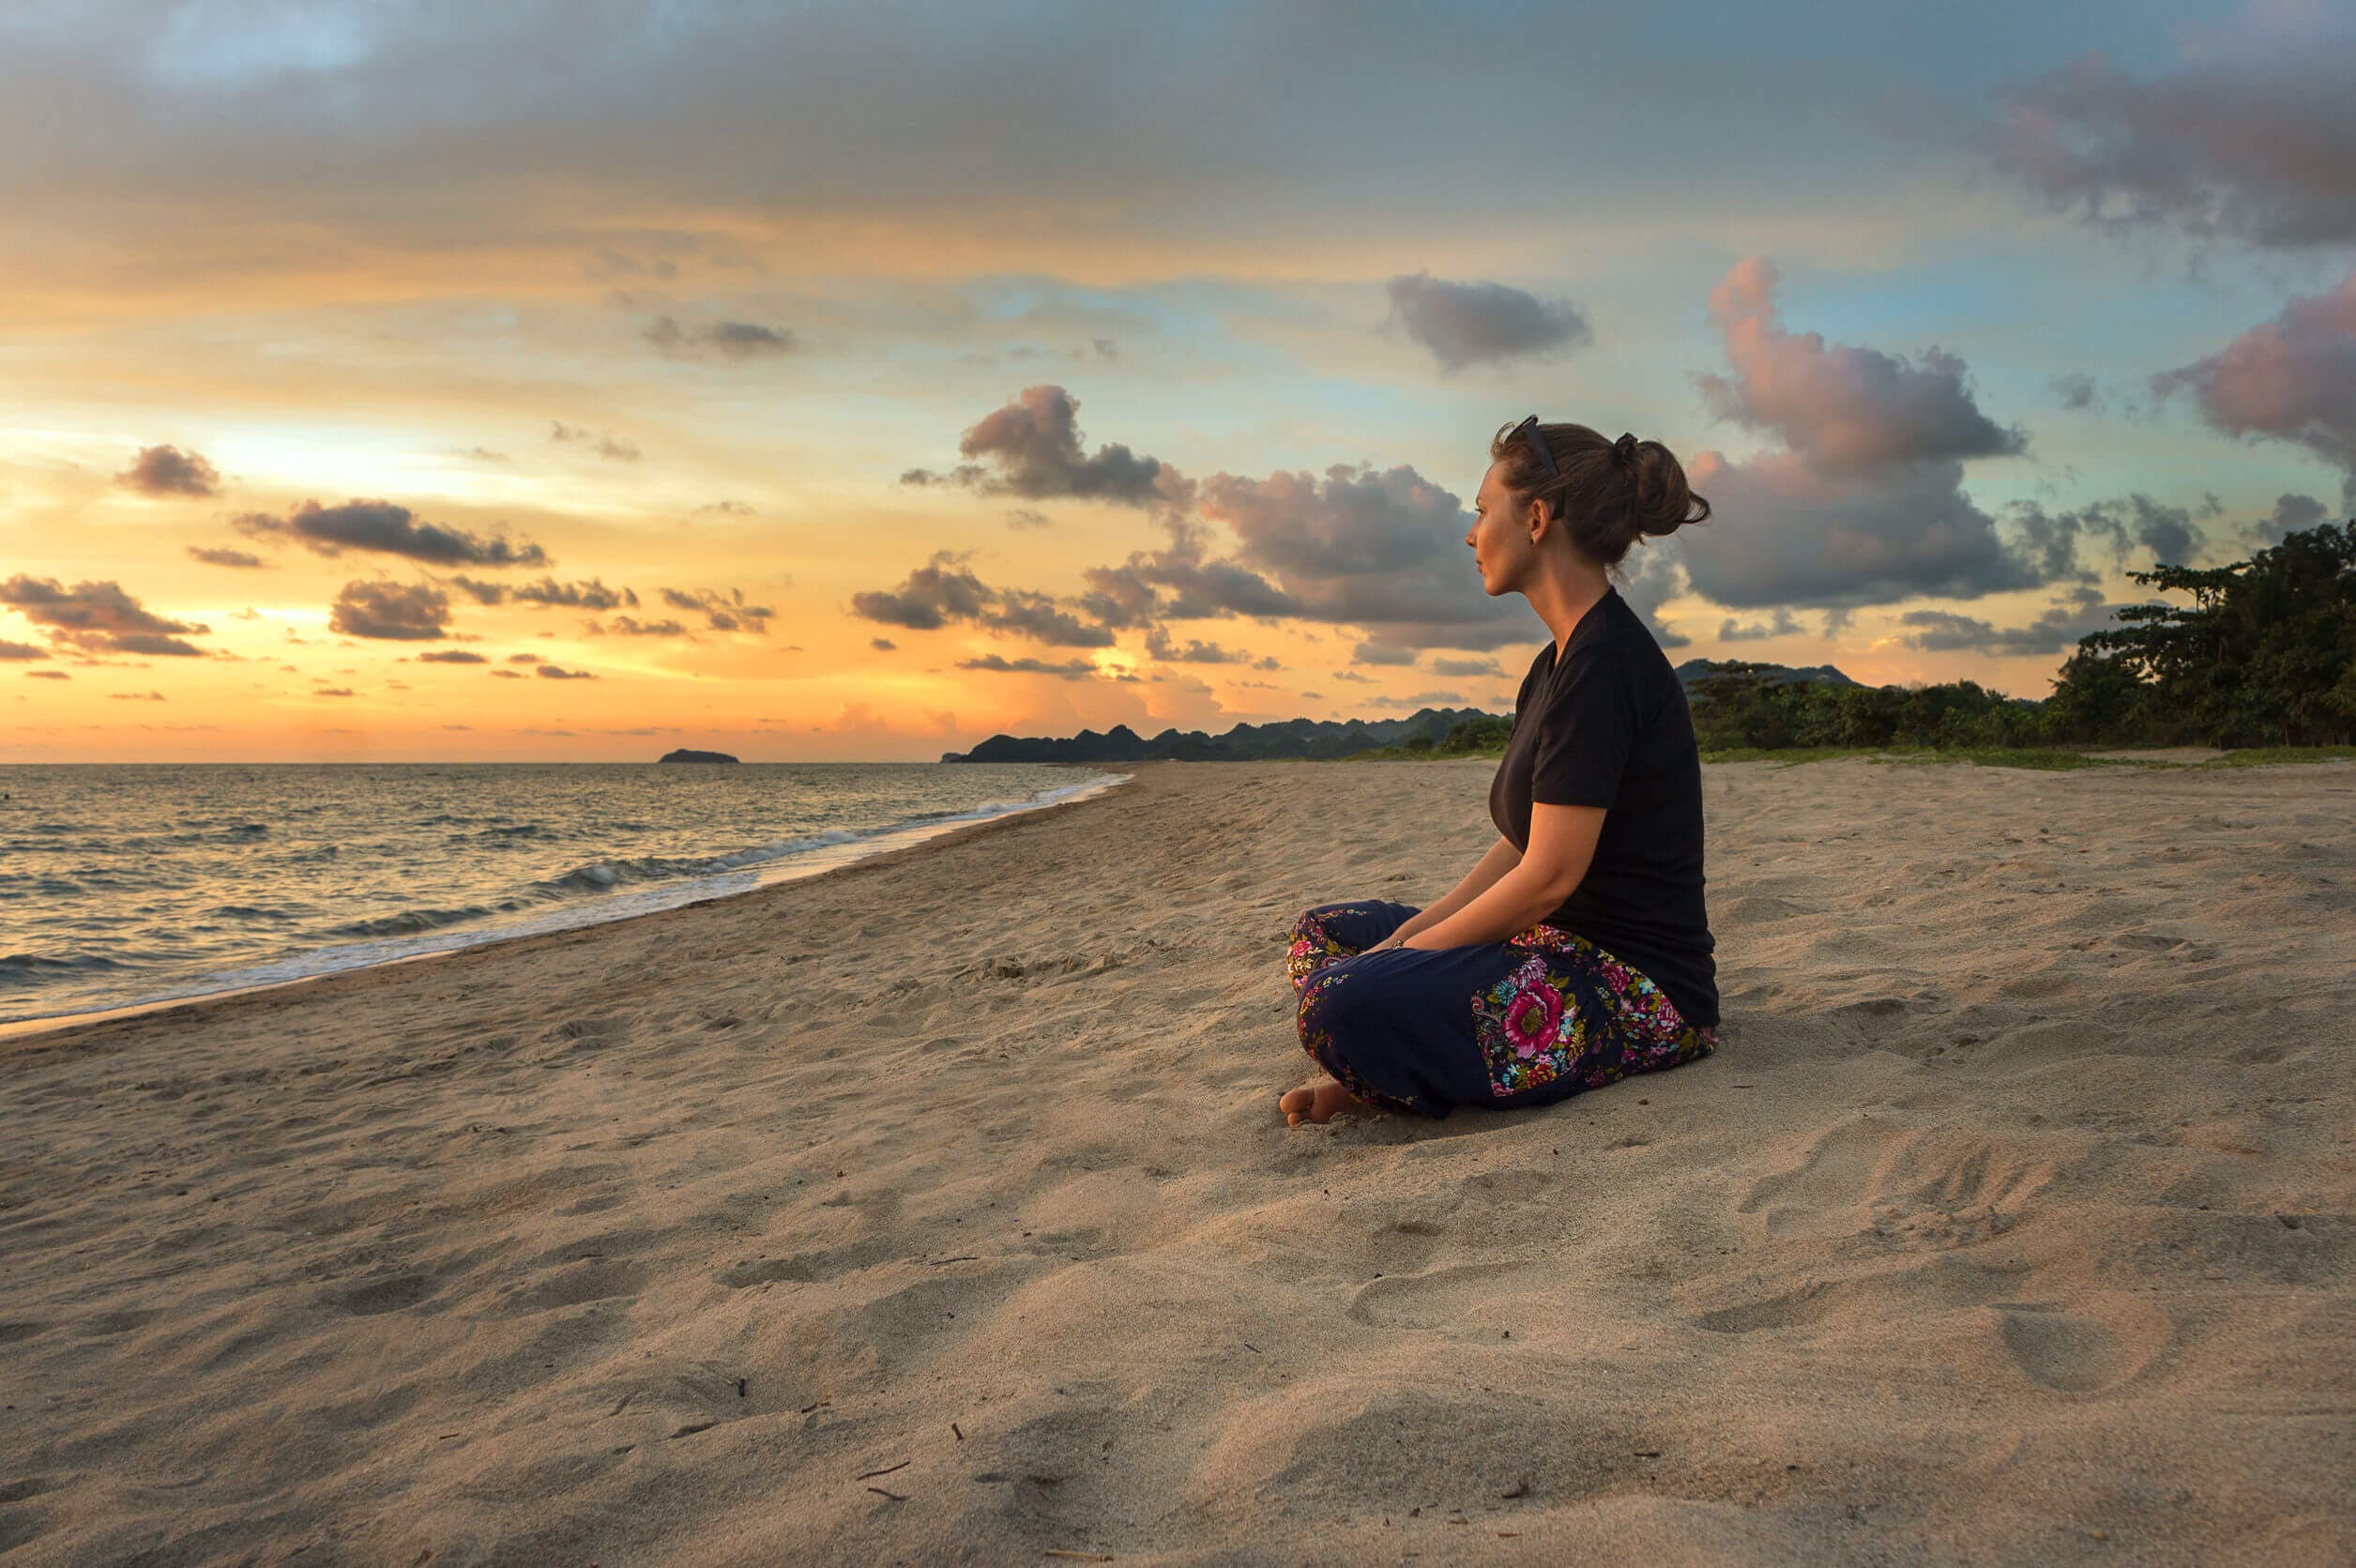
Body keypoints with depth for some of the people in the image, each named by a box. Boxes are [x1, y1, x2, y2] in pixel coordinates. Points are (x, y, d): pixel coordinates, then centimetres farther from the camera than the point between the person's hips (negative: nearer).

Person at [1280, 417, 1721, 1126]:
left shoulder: (1604, 662, -18)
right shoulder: (1560, 663, 15)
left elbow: (1549, 875, -21)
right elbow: (1518, 847, 15)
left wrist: (1405, 951, -11)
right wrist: (1411, 934, 4)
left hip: (1642, 991, -11)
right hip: (1570, 950, 11)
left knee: (1346, 1004, -31)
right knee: (1321, 932, 14)